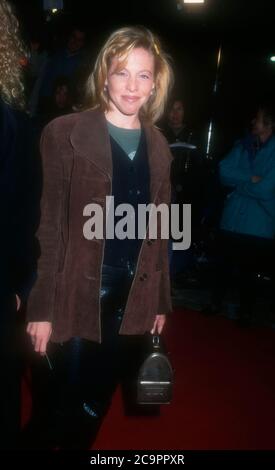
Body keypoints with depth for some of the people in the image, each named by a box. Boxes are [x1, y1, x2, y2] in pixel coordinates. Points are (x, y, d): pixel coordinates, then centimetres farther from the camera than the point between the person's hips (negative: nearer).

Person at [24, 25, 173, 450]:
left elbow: (159, 230, 11)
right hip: (75, 299, -4)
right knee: (54, 411, 10)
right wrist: (42, 308, -11)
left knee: (92, 410, 19)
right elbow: (49, 227, -8)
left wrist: (160, 301, 12)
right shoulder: (65, 133, -6)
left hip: (133, 300, 4)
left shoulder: (158, 147, 8)